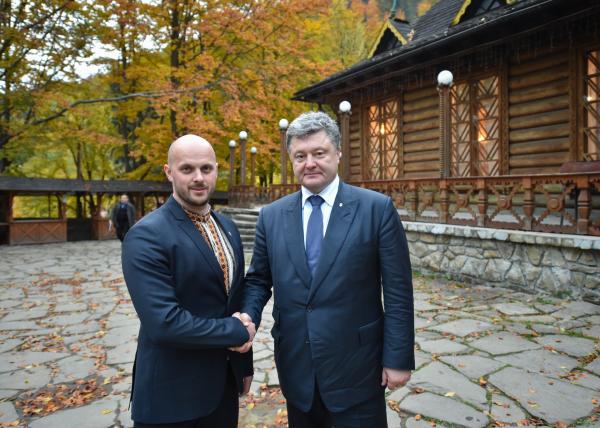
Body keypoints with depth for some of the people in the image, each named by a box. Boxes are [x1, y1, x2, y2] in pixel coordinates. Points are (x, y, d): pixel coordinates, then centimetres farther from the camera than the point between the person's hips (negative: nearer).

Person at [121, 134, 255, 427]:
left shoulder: (227, 227, 4)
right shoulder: (146, 236, -19)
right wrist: (237, 332, -16)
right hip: (172, 392, -6)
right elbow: (163, 322, -26)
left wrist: (244, 362, 13)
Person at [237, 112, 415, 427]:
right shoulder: (271, 216, 2)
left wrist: (398, 357, -8)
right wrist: (248, 315, -11)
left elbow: (397, 290, -7)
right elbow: (259, 279, 8)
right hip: (295, 366, 3)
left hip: (356, 366, -3)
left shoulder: (377, 208, -8)